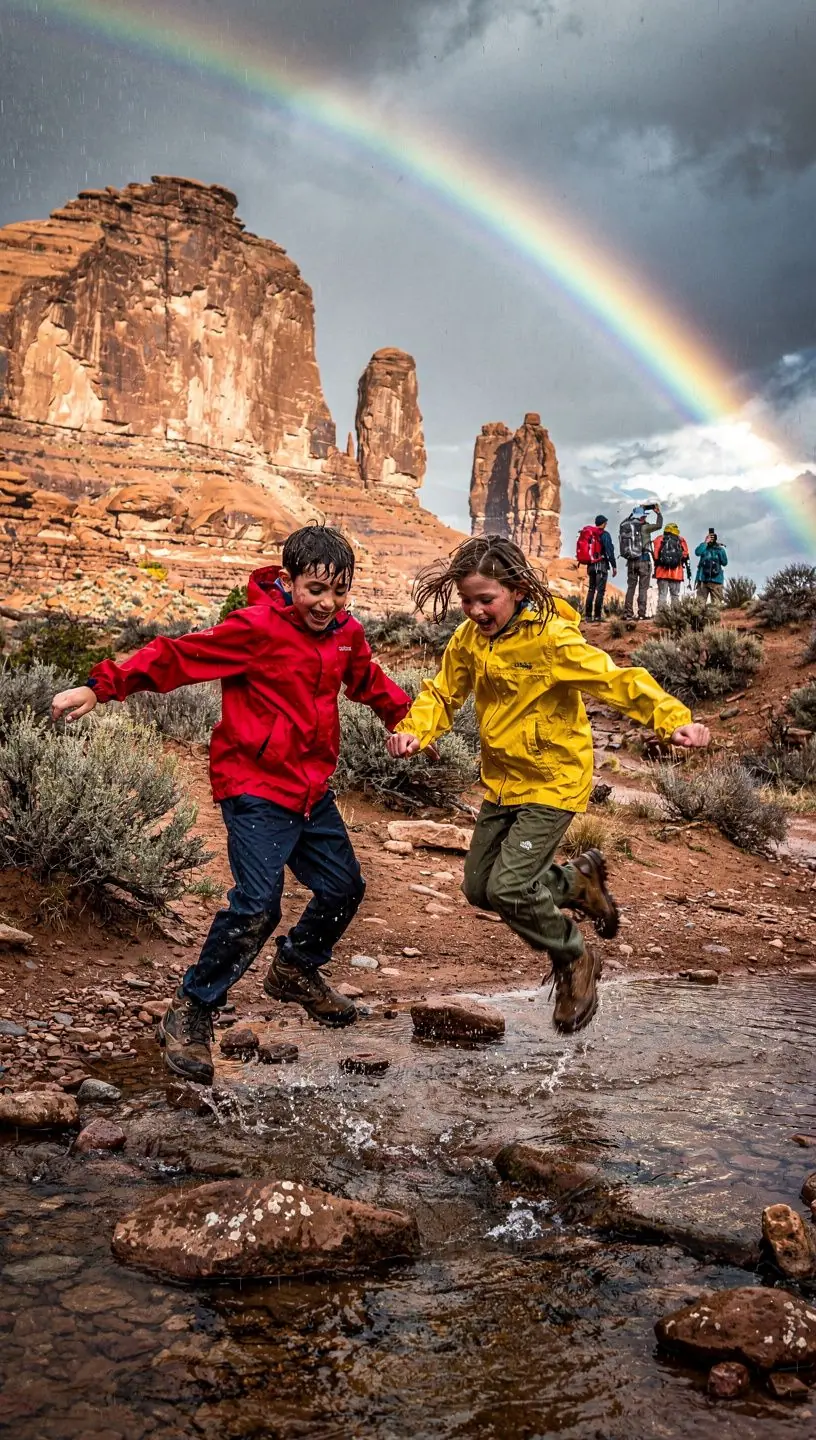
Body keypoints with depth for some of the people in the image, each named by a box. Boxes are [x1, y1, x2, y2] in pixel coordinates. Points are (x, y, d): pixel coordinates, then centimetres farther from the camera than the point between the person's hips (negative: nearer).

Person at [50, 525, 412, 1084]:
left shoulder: (347, 633, 5)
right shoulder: (256, 628, -17)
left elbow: (369, 681, 26)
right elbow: (177, 656, -21)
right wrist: (100, 687, -29)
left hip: (313, 789, 8)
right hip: (257, 789, -8)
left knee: (343, 886, 14)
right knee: (257, 904, -18)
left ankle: (296, 971, 42)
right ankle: (190, 1014, -1)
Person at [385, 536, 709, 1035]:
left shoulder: (553, 638, -23)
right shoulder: (469, 638, -3)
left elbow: (619, 681, -28)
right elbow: (443, 693, 4)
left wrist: (675, 719, -43)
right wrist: (414, 730, -18)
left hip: (553, 780, -8)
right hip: (502, 781, 8)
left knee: (508, 888, -16)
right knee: (480, 887, 12)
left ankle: (575, 962, 12)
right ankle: (580, 879, 34)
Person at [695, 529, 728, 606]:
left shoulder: (720, 549, 10)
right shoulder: (704, 548, 9)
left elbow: (724, 563, 4)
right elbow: (697, 552, -14)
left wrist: (720, 551, -6)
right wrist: (705, 542, -10)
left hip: (716, 579, 0)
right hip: (703, 579, 0)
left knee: (717, 603, -4)